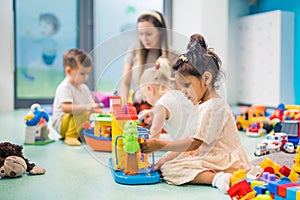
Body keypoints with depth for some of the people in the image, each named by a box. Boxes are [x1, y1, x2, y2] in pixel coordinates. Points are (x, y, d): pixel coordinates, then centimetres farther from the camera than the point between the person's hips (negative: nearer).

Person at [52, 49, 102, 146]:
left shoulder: (84, 88, 9)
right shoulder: (64, 87, -18)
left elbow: (90, 104, 8)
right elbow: (66, 108, -31)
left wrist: (95, 109, -16)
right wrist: (86, 107, -38)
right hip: (61, 122, -9)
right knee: (82, 115, -32)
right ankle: (71, 137, -19)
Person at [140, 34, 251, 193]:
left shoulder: (214, 107, -19)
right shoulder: (200, 107, 14)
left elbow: (194, 143, -24)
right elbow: (187, 140, 13)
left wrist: (159, 145, -23)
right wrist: (165, 158, 4)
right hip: (207, 156, 11)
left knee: (169, 169, -18)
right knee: (166, 165, 6)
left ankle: (216, 178, -27)